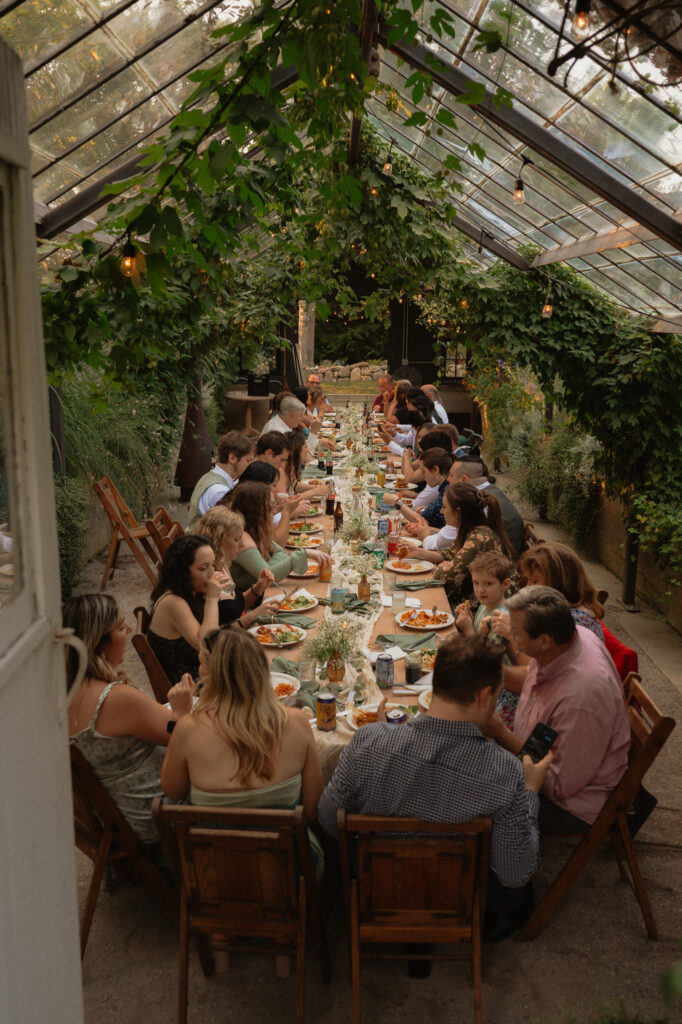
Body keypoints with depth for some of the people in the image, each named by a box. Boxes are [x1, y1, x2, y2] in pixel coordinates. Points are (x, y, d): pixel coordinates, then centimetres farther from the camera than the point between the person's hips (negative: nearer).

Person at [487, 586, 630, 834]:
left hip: (570, 809, -9)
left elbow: (560, 784, -27)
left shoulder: (581, 696, -38)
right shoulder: (570, 637, -12)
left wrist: (502, 733, -25)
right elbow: (529, 678, 12)